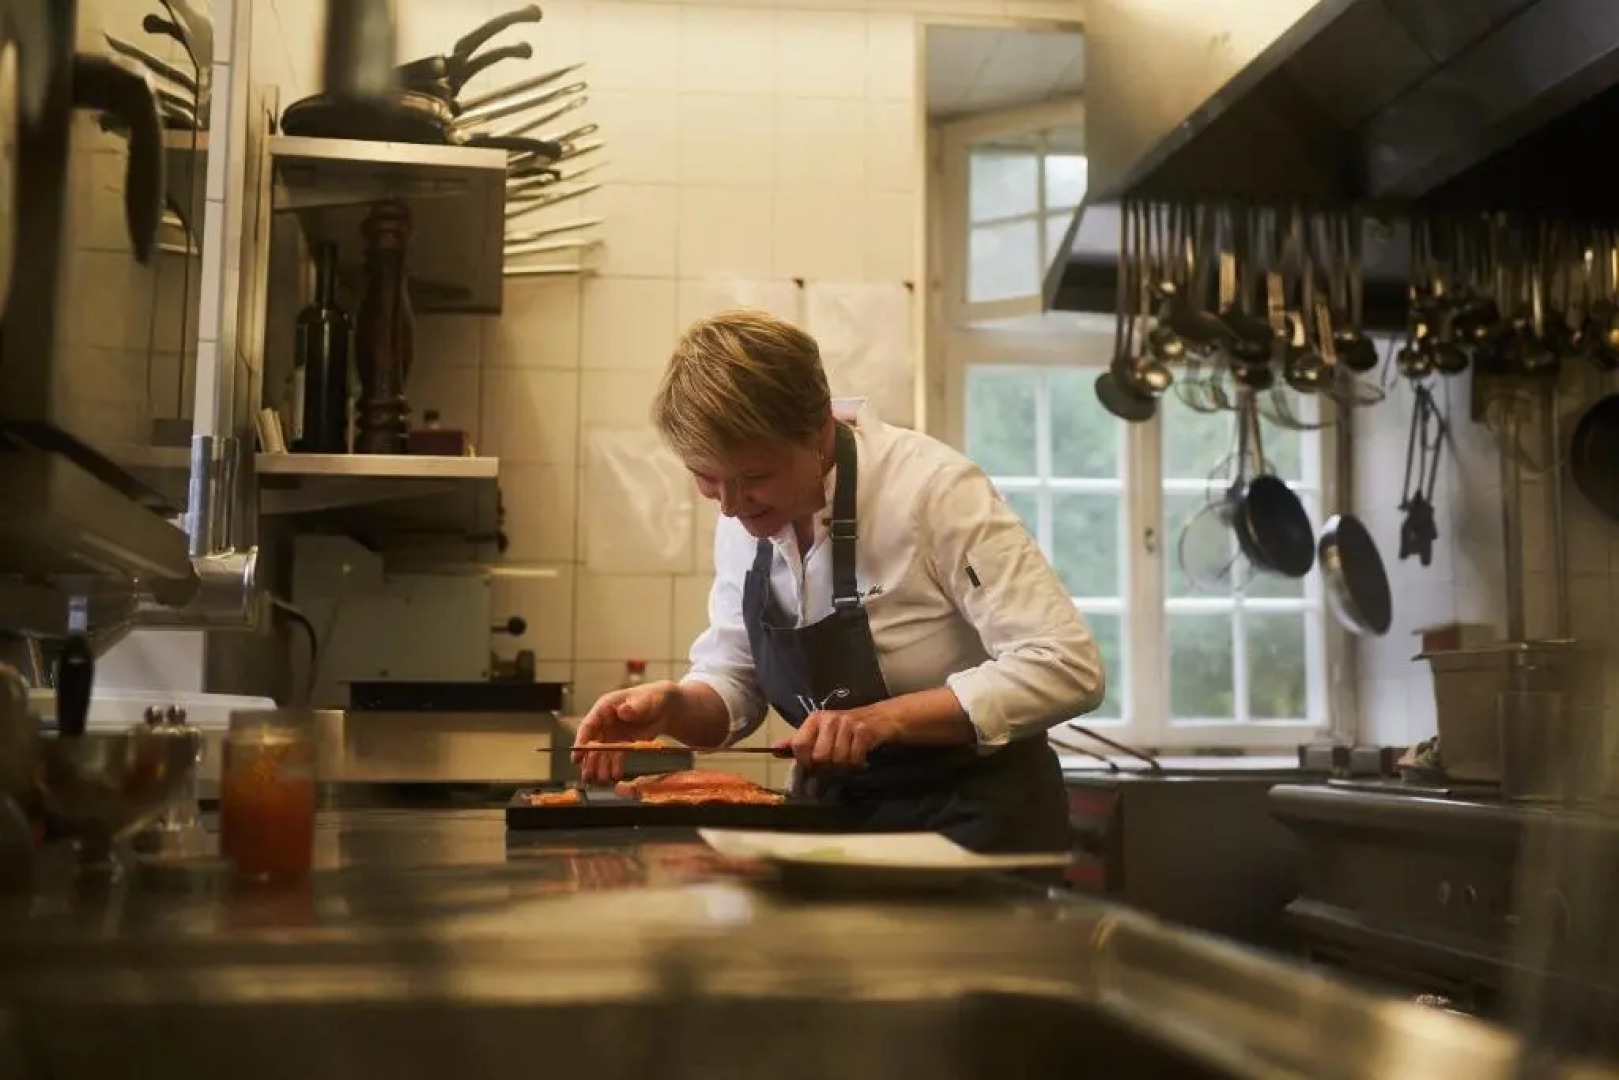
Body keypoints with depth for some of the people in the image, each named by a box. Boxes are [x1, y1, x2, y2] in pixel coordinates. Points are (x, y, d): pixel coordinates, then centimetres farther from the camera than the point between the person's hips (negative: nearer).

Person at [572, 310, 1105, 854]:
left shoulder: (936, 490, -21)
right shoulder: (745, 513, -1)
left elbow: (1067, 667, -23)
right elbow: (733, 683, 8)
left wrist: (882, 719, -28)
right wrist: (674, 707, -14)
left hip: (973, 816, -4)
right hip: (837, 810, 4)